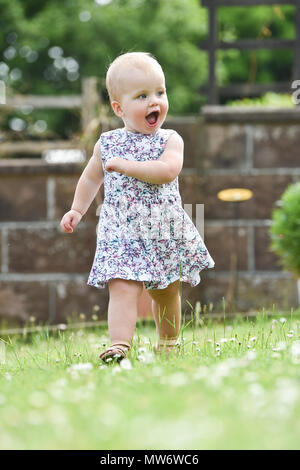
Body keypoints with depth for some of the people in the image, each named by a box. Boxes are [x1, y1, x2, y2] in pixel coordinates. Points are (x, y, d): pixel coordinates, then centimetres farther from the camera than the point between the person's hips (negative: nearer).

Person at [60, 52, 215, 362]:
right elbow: (91, 177, 21)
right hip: (121, 234, -1)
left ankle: (168, 343, 35)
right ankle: (119, 345, -29)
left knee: (166, 293, 15)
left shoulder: (170, 141, -3)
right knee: (122, 289, -19)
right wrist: (77, 209, 13)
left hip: (166, 233, 1)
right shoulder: (107, 143, 4)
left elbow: (167, 171, -23)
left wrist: (124, 165, -24)